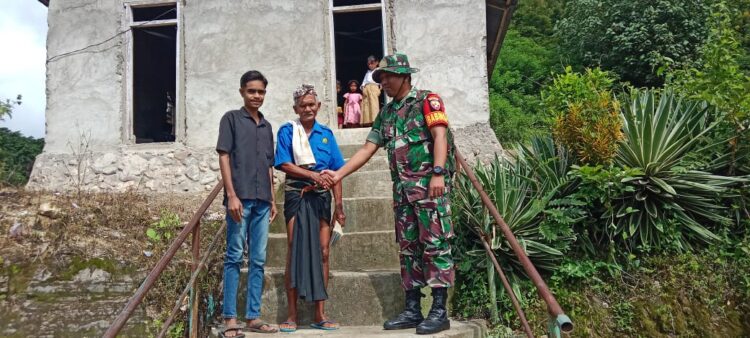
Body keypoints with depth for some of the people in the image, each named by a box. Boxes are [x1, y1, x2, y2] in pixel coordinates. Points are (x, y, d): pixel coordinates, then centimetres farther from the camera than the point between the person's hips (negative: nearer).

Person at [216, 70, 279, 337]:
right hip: (240, 197, -5)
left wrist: (272, 199, 15)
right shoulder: (231, 118, 3)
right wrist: (231, 195, -13)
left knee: (258, 260, 6)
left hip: (262, 201, 6)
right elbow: (223, 157, -4)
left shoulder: (267, 126, 19)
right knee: (234, 257, -3)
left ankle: (253, 317, 12)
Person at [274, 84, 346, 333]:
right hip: (297, 195, -3)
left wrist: (339, 205, 3)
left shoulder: (326, 133, 11)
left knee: (322, 252, 2)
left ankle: (320, 314, 9)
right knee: (295, 251, -4)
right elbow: (284, 165, -6)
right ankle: (292, 314, 3)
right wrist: (312, 175, -18)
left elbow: (335, 171, 9)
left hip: (321, 197, 3)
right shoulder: (287, 131, 3)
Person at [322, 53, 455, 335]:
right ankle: (412, 310, 14)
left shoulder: (427, 101, 1)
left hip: (429, 183, -7)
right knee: (408, 248, 7)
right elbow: (368, 148, 17)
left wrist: (438, 173, -24)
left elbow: (440, 135, -11)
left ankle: (439, 311, -3)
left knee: (435, 245, -6)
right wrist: (339, 174, 9)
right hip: (402, 188, 7)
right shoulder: (386, 113, 20)